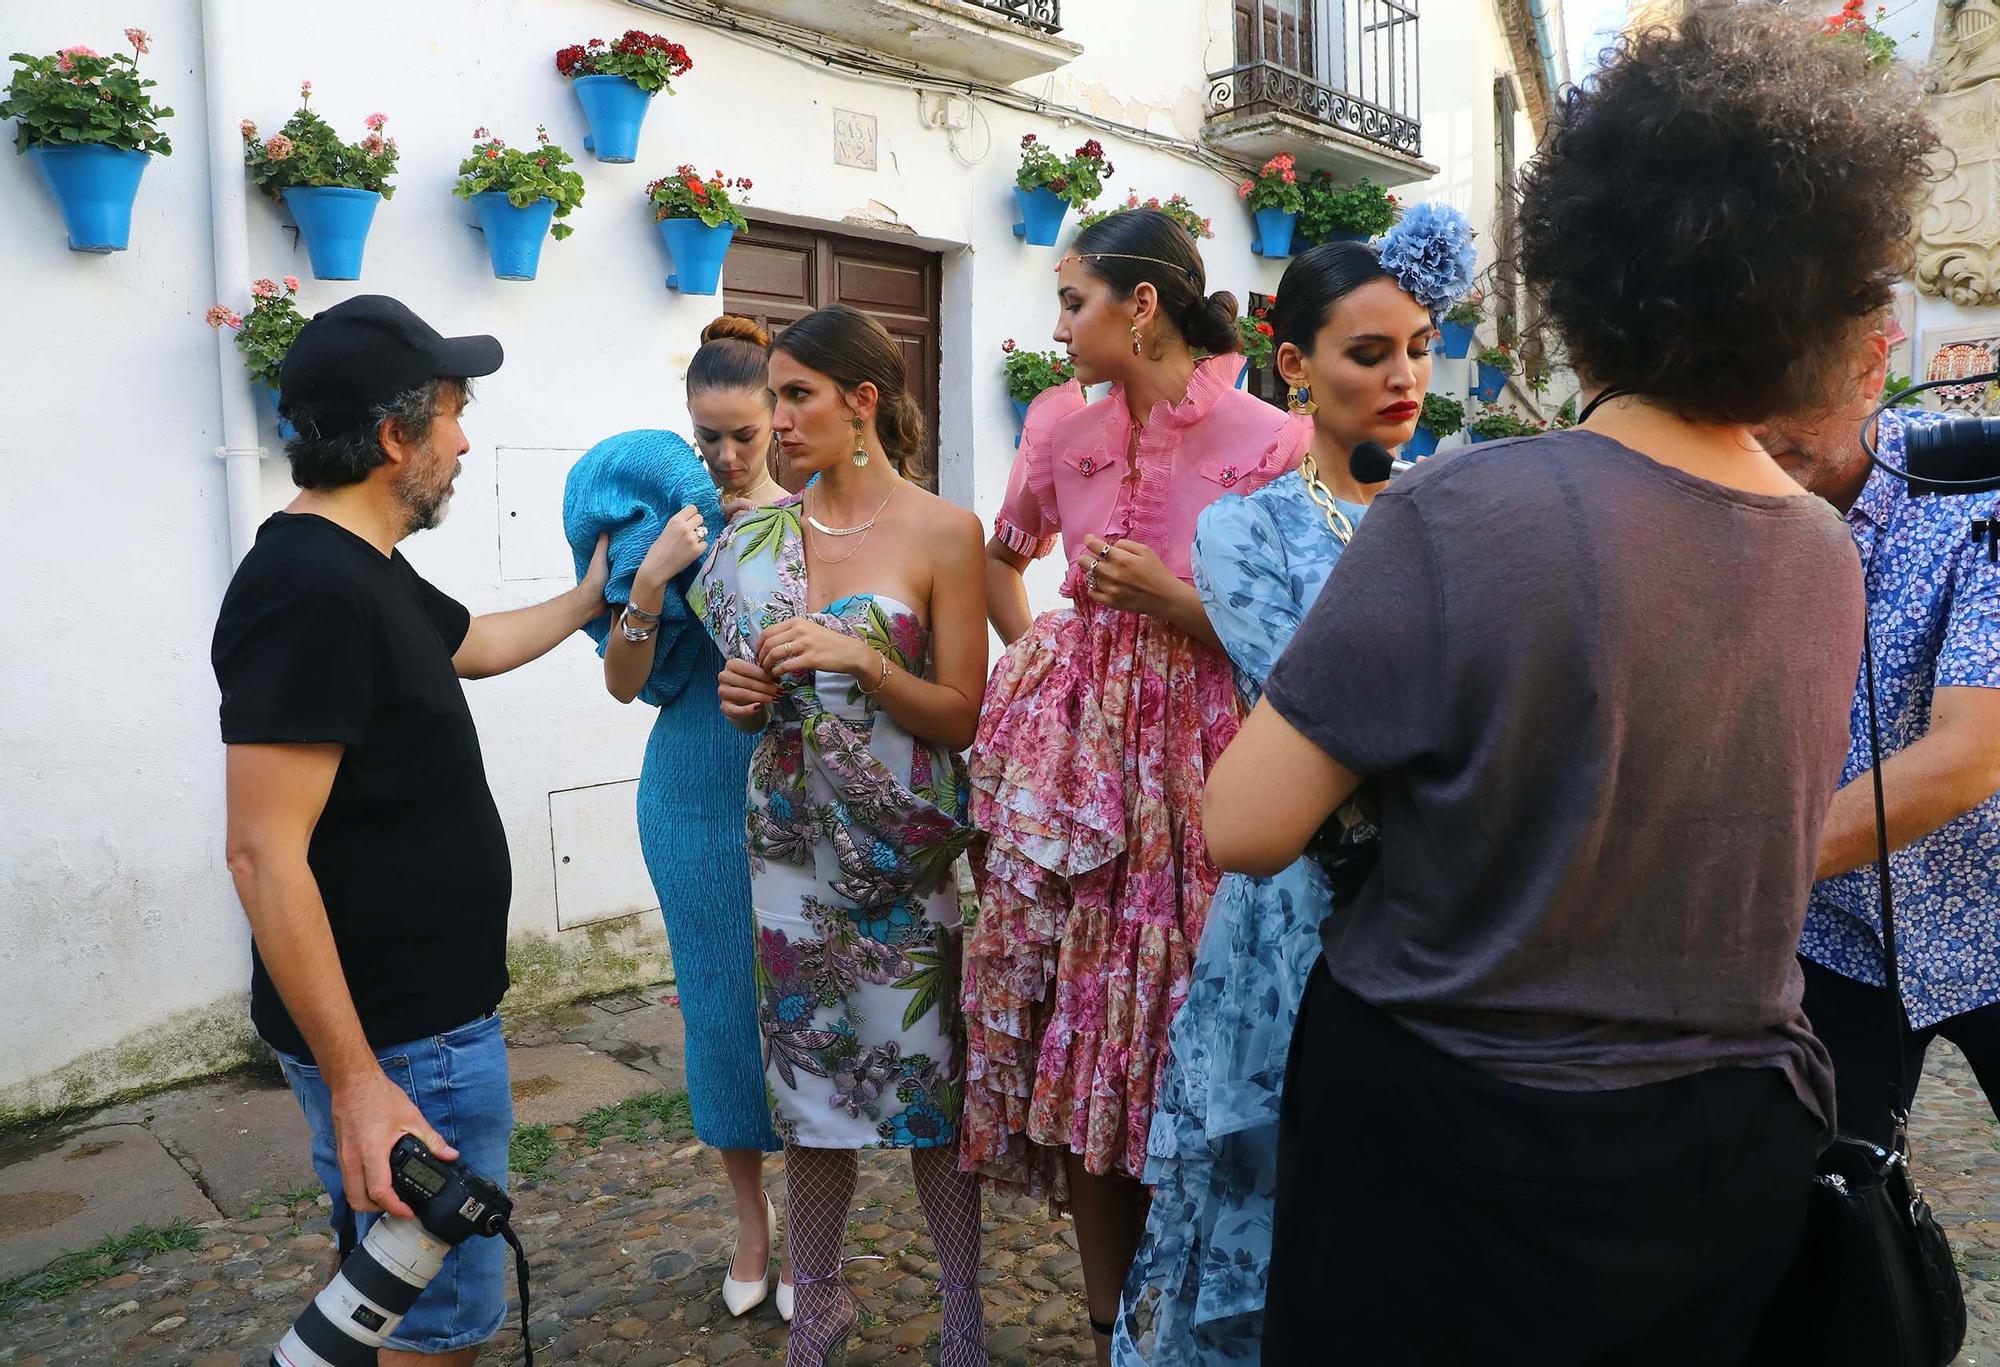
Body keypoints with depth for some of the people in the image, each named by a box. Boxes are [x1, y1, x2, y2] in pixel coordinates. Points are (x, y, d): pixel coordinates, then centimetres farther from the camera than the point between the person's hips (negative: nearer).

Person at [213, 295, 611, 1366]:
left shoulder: (365, 571, 9)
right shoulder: (310, 587, -22)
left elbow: (478, 642, 30)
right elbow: (265, 854, -26)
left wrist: (588, 597, 39)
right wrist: (356, 1085, -26)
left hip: (418, 1015, 10)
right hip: (394, 1042, -10)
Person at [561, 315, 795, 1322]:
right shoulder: (668, 513, -1)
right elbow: (624, 684, -3)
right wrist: (650, 580, -18)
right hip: (697, 794, 1)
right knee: (721, 1001, 10)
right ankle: (750, 1223, 29)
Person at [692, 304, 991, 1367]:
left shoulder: (940, 533, -7)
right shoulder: (760, 535, 6)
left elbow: (961, 716, -7)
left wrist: (862, 660, -21)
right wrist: (745, 698, -5)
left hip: (903, 849, -3)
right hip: (792, 840, 4)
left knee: (927, 1070, 5)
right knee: (809, 1073, 11)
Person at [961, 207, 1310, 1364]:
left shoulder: (1269, 443, -9)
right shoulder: (1065, 429, 6)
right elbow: (1003, 556, 24)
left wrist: (1174, 602, -17)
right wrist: (1034, 658, 10)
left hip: (1193, 760, -4)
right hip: (1072, 756, 4)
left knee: (1177, 1045, 4)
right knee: (1075, 1031, 8)